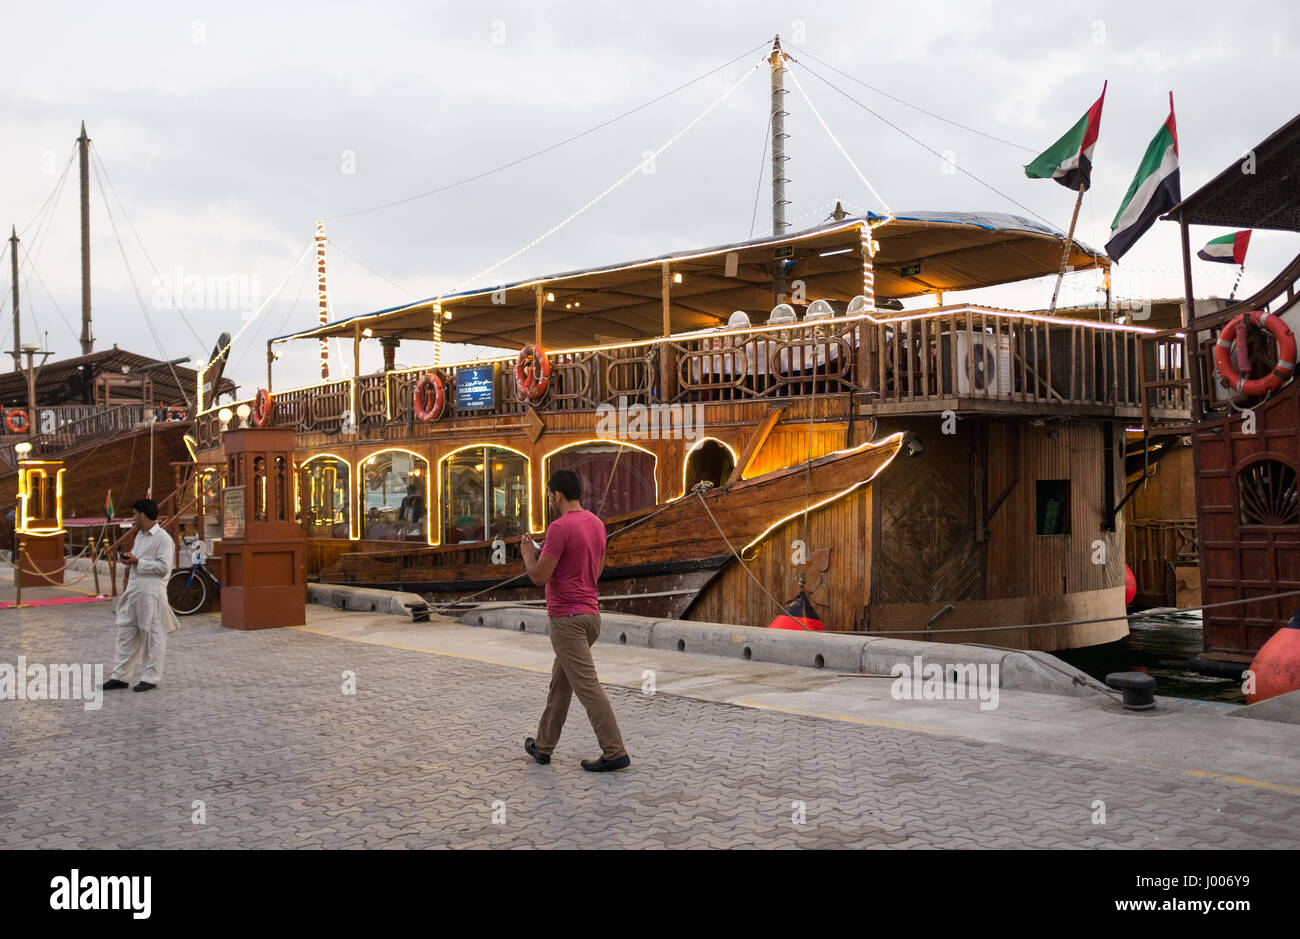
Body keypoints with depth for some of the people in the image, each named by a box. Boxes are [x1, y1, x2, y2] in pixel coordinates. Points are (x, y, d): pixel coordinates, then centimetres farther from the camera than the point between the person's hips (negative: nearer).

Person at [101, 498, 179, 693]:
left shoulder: (163, 538, -12)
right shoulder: (140, 535, 16)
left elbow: (163, 567, -18)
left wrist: (137, 562, -16)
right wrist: (129, 558, 5)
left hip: (151, 591, -9)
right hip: (134, 589, 9)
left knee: (152, 635, 1)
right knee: (126, 633, 10)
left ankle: (151, 678, 9)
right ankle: (120, 676, 16)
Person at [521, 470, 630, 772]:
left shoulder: (560, 527, -17)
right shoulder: (597, 524, 10)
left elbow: (539, 577, -17)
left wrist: (528, 554, 3)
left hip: (567, 619, -9)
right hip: (590, 614, 9)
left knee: (587, 686, -7)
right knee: (560, 683, 18)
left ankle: (615, 752, -6)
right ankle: (543, 746, 29)